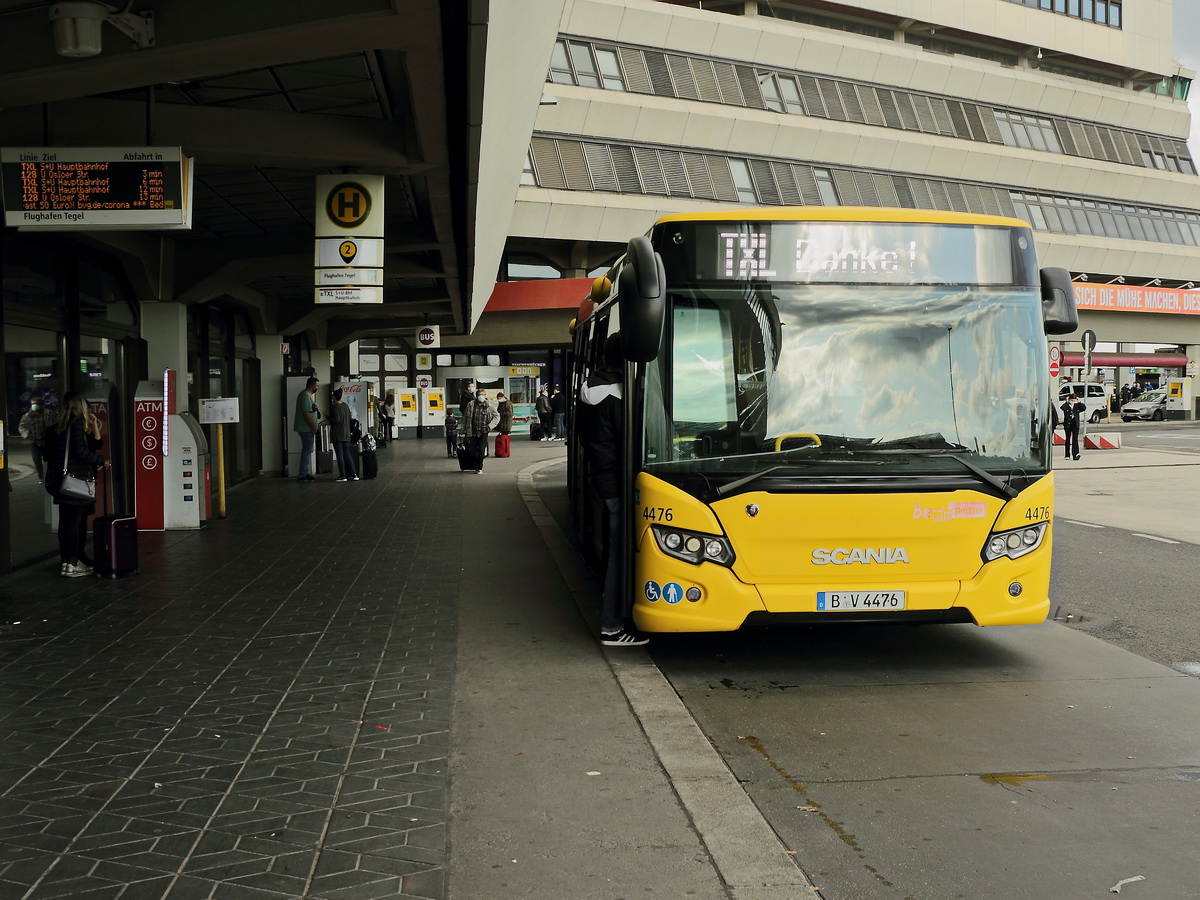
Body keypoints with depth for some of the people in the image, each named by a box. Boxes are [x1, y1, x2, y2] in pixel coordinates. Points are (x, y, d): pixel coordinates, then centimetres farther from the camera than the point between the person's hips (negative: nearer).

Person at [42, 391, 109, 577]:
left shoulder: (56, 428, 13)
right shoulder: (77, 423, -9)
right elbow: (79, 450, -17)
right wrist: (102, 461, -6)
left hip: (61, 482, 8)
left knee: (66, 521, 11)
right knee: (74, 521, -6)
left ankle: (66, 559, 16)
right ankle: (71, 564, -5)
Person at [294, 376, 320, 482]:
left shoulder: (305, 394, 17)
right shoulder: (306, 396, -17)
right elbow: (307, 413, -22)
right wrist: (314, 426, -17)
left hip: (306, 429, 11)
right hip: (306, 429, -11)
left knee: (307, 451, 15)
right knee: (307, 451, -8)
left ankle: (304, 473, 21)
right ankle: (302, 476, -6)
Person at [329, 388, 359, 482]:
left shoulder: (334, 407, -14)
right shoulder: (346, 406, 8)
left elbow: (336, 420, -21)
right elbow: (349, 418, 15)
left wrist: (329, 418, -6)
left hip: (337, 435, -6)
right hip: (346, 434, 7)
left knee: (339, 455, 0)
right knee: (347, 454, 12)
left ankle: (343, 476, 0)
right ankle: (354, 474, 7)